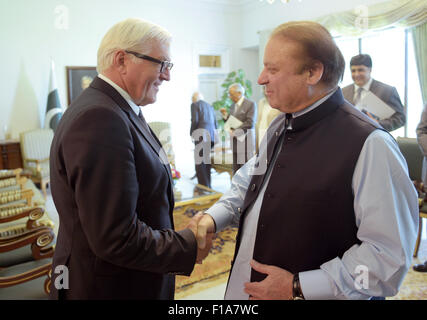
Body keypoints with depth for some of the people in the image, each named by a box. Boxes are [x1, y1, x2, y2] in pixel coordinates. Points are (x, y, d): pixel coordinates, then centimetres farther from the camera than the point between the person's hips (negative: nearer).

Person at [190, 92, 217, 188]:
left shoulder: (195, 105, 3)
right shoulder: (210, 106, 23)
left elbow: (195, 120, -9)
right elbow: (215, 123, 19)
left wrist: (191, 133, 3)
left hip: (201, 134, -7)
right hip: (211, 135, 7)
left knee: (199, 162, -6)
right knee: (207, 161, 13)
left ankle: (203, 187, -10)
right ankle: (208, 186, 18)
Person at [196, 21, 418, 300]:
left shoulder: (369, 144, -22)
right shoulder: (280, 128, 4)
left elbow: (390, 255, -22)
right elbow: (248, 183, 15)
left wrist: (299, 287, -21)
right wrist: (213, 218, -2)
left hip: (308, 291, -7)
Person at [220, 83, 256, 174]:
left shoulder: (251, 104, -7)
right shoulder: (233, 106, 16)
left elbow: (250, 123, -15)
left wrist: (235, 131, -15)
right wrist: (225, 115, 0)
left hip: (245, 142, -7)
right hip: (235, 142, 7)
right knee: (236, 171, 9)